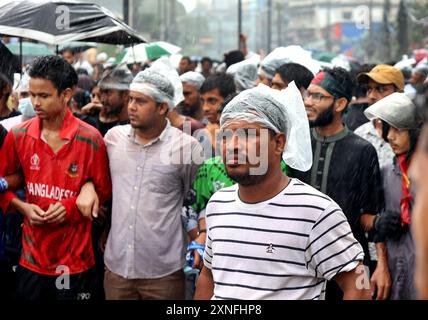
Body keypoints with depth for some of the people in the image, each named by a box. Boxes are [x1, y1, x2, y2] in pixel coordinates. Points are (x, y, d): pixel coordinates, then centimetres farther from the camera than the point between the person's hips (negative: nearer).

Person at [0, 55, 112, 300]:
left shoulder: (90, 139, -9)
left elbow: (105, 193, 1)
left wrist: (71, 207, -13)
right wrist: (23, 207, -5)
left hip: (75, 261, -3)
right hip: (31, 259, 3)